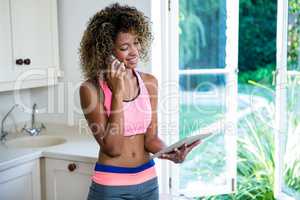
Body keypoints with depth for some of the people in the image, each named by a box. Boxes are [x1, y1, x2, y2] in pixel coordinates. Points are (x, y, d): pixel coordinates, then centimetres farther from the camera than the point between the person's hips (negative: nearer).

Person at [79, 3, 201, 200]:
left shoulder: (149, 82, -2)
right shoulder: (91, 88, -15)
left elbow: (150, 138, -1)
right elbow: (112, 148, -18)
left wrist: (170, 152, -21)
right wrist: (118, 92, -22)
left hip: (148, 181, 4)